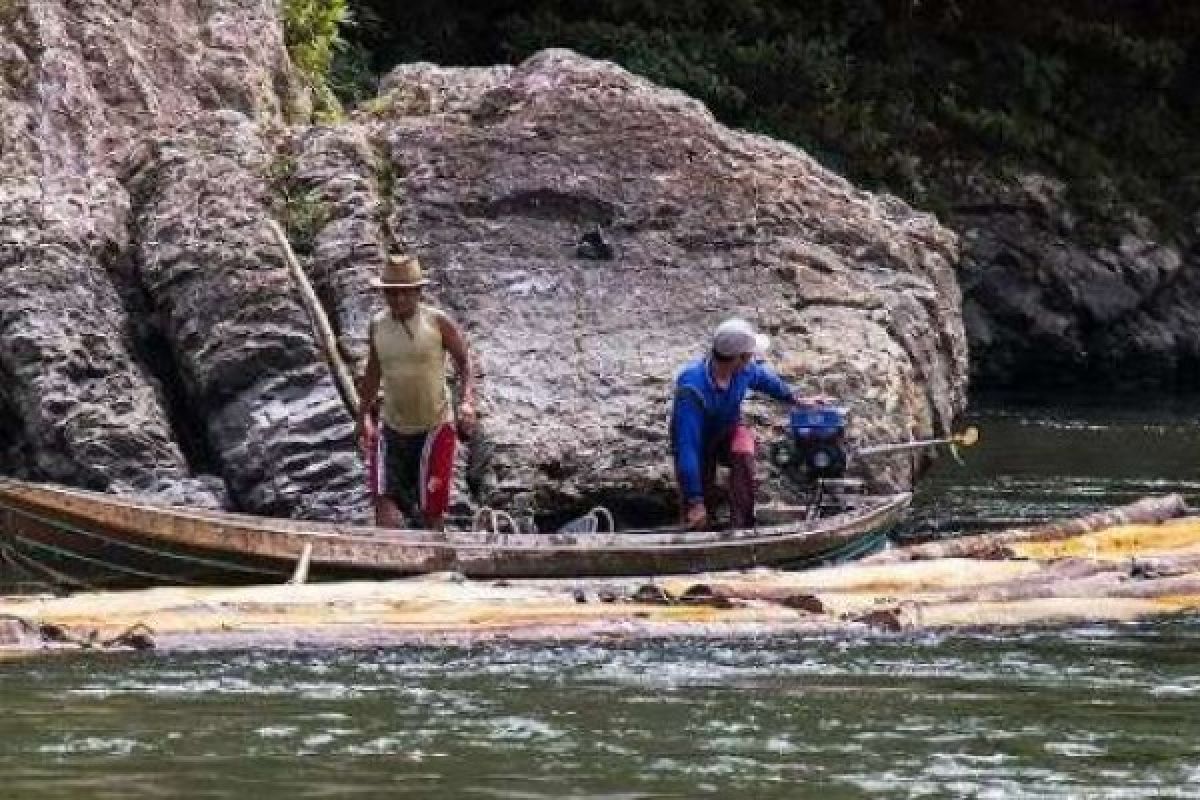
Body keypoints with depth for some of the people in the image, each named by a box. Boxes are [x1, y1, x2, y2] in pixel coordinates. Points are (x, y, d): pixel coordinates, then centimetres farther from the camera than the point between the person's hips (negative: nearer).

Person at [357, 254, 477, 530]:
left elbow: (463, 362, -3)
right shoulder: (377, 326, 1)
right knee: (383, 498, -11)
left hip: (434, 427, -3)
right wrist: (364, 415, 20)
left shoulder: (438, 323, -10)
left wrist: (467, 402, -19)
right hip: (392, 427, 3)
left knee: (431, 508, 1)